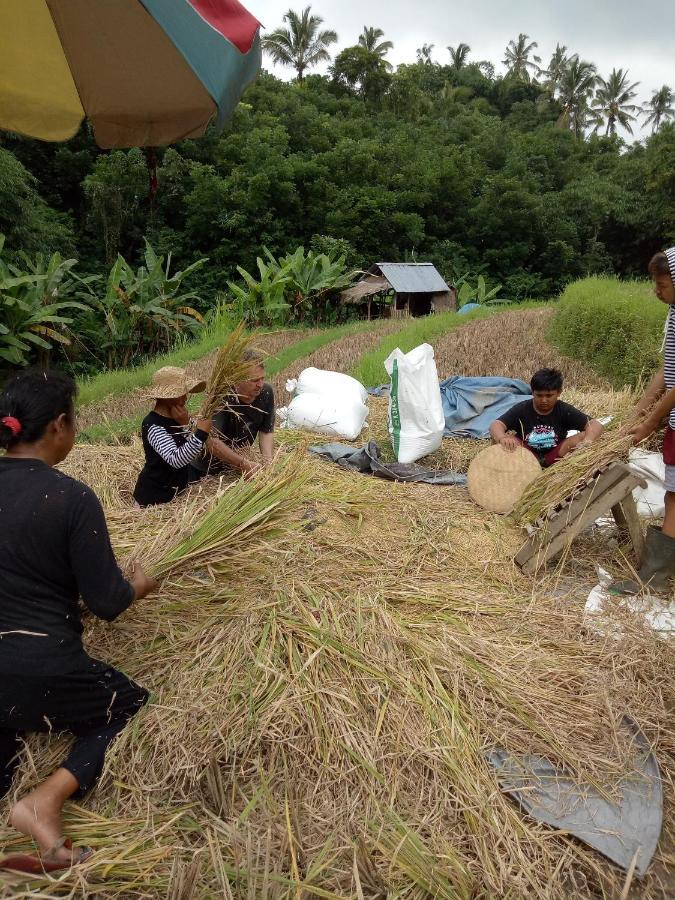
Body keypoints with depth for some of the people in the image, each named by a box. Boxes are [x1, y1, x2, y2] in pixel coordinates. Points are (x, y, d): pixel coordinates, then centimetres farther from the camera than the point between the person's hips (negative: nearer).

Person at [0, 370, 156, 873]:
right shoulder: (72, 498, -19)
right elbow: (106, 603, -14)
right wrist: (138, 586, 7)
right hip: (43, 670, -6)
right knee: (133, 704, 20)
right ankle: (46, 800, -1)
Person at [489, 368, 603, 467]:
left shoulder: (565, 410, -8)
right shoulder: (521, 409, -11)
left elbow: (596, 425, -15)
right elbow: (496, 425, -24)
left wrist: (586, 442, -38)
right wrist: (502, 438, -49)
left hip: (554, 457, 1)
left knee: (583, 436, -23)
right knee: (497, 436, -25)